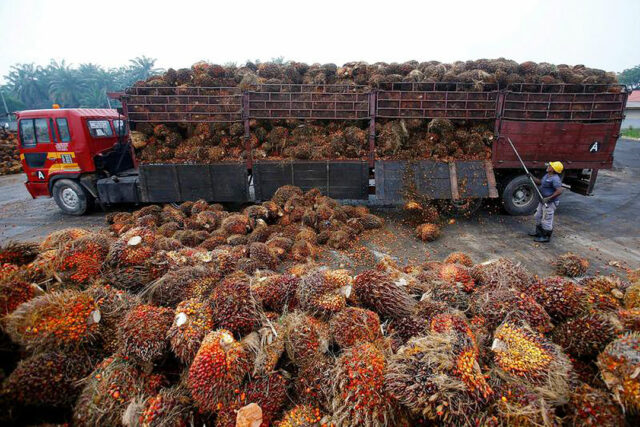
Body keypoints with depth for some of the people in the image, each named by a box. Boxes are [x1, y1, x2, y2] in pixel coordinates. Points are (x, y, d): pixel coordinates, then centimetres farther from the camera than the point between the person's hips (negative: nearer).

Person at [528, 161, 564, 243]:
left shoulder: (555, 179, -23)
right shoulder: (547, 175, 8)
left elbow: (559, 191, -29)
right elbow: (540, 182, 22)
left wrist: (548, 198, -27)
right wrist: (532, 177, 9)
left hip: (550, 203, -11)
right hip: (543, 201, 11)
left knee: (547, 220, -1)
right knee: (538, 216, 22)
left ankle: (546, 237, 10)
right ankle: (538, 232, 37)